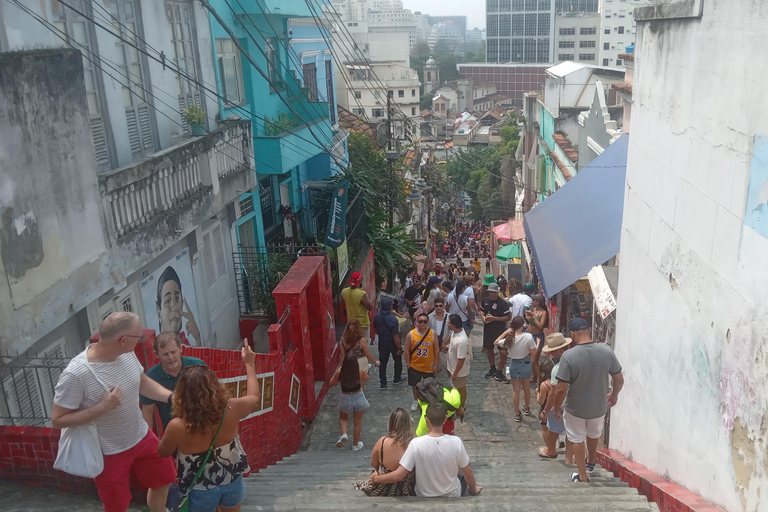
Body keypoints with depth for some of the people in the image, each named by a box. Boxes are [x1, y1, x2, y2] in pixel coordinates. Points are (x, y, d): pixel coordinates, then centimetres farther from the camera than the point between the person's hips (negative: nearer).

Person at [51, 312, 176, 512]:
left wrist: (172, 397, -10)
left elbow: (143, 383, 5)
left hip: (142, 437, 6)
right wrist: (103, 407, -32)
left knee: (163, 480, 23)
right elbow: (57, 420, -21)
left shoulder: (127, 354, -12)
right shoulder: (75, 374, -30)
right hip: (109, 452, -6)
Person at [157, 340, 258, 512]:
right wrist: (249, 364, 10)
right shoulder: (231, 409, -23)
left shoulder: (177, 427, -29)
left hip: (200, 492, -2)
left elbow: (163, 453, -7)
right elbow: (255, 397, 0)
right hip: (232, 483, 2)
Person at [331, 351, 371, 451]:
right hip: (358, 397, 0)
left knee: (343, 418, 28)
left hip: (345, 399, 0)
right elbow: (367, 378, 2)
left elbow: (331, 384, -6)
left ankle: (344, 434, 2)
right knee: (357, 422, 18)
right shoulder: (360, 372, -21)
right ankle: (355, 444, 29)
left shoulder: (340, 372, -22)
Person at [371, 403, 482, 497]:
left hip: (425, 497, -1)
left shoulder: (416, 444, -28)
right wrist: (474, 490, 9)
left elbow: (398, 475, -26)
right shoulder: (456, 442, -26)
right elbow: (468, 473, -12)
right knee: (464, 478, 33)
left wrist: (375, 478, -9)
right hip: (452, 496, 1)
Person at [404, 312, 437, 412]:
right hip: (415, 365, 0)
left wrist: (435, 364, -3)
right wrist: (408, 364, -5)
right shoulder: (411, 334, -14)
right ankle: (416, 401, 40)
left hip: (429, 366, 0)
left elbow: (436, 350, -4)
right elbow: (407, 350, -6)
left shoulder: (433, 334, -11)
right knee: (415, 385, 17)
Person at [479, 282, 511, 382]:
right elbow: (481, 310, 16)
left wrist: (494, 318, -23)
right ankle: (492, 369, 39)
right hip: (488, 329, 6)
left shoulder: (503, 303, -16)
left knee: (503, 352, -11)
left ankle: (499, 372, 6)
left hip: (500, 331, -5)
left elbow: (508, 318, -17)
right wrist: (483, 317, -6)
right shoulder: (485, 300, 1)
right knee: (489, 349, 19)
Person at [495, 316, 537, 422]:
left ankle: (517, 414, 23)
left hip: (514, 365, 0)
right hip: (526, 364, 0)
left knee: (515, 390, 14)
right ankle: (527, 408, 44)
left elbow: (496, 342, -3)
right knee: (526, 388, 23)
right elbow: (533, 353, -17)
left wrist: (506, 332, -7)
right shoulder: (528, 337, -25)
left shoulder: (509, 338, -20)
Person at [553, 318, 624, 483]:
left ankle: (583, 477, 32)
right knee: (594, 435, 30)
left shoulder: (568, 356, -27)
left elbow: (561, 389, -23)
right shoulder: (606, 351, -16)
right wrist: (614, 395, 16)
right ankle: (591, 462, 54)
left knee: (577, 439, 21)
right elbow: (619, 379, -5)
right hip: (599, 406, 4)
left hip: (575, 409, -3)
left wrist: (556, 408, -5)